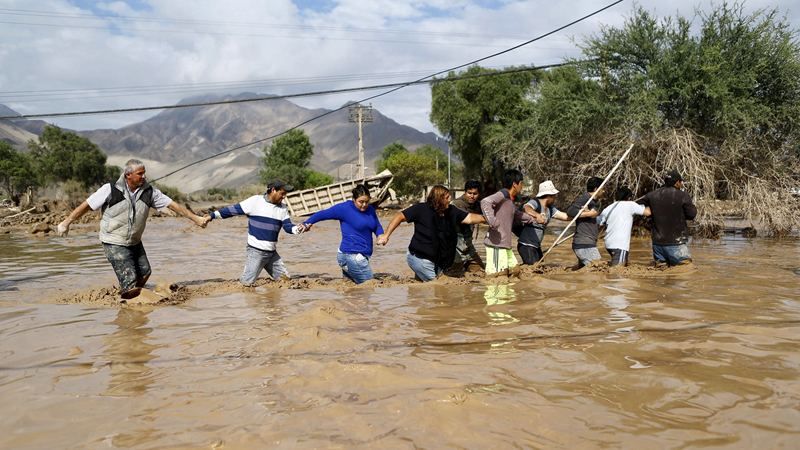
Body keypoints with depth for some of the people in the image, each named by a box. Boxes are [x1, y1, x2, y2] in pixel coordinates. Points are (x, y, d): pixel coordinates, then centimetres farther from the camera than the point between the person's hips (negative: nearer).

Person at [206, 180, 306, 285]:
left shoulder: (283, 208, 7)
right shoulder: (255, 201, -7)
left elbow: (287, 226, 0)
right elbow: (233, 210, -5)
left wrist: (297, 229, -22)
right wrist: (211, 216, -6)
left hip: (272, 252, 6)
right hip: (256, 251, -6)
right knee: (246, 283, -10)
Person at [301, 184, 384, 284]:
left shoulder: (370, 210, 12)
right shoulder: (345, 208, -6)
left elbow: (377, 226, 15)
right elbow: (323, 214, -1)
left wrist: (381, 236, -7)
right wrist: (307, 223, -10)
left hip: (361, 256, 8)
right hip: (352, 256, -8)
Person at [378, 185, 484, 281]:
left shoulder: (451, 211, 2)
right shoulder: (421, 209, -14)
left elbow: (469, 218, 6)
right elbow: (401, 217, -12)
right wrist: (386, 235, -17)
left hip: (436, 260, 7)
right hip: (420, 258, -7)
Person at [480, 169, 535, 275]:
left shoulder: (510, 200, 19)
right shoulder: (502, 195, -10)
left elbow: (517, 214, 38)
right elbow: (485, 202, -28)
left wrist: (532, 219, 45)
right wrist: (492, 221, -33)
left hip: (505, 244, 10)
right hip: (496, 244, -10)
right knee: (496, 275, -11)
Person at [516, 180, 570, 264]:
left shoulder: (550, 209, 11)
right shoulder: (535, 203, -14)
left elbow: (565, 216, 9)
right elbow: (526, 208, -37)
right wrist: (537, 215, -56)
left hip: (536, 246, 9)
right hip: (526, 245, -9)